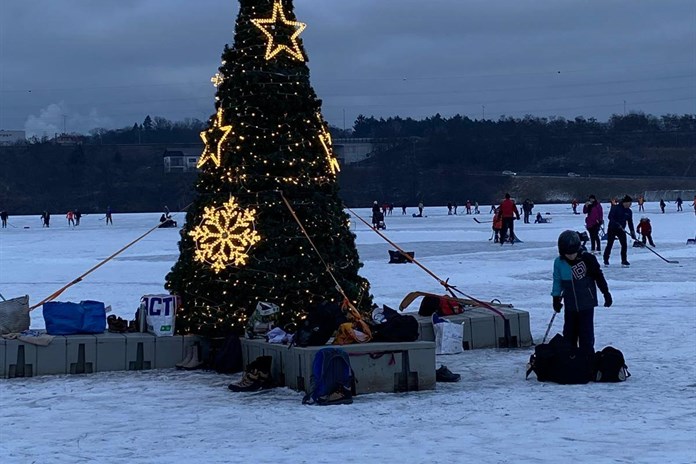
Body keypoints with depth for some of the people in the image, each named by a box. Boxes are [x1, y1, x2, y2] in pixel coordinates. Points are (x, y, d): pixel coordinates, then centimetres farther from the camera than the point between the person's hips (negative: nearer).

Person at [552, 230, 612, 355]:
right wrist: (556, 298, 10)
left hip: (587, 303, -3)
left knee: (586, 332, -3)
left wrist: (606, 293, 1)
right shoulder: (559, 263, -2)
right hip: (570, 305, 3)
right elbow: (557, 281, 10)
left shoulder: (587, 259, -12)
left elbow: (599, 276, -3)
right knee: (569, 333, 10)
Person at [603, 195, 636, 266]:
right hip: (612, 229, -5)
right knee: (609, 245, -1)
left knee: (624, 245, -5)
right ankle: (606, 260, 11)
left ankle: (624, 260, 5)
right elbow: (610, 217, -19)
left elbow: (630, 222, 10)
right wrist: (617, 224, -28)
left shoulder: (629, 211, 5)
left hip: (621, 230, 5)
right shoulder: (615, 208, -12)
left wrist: (632, 232, 5)